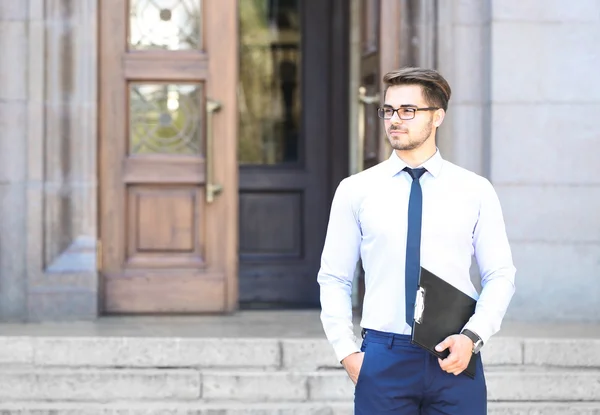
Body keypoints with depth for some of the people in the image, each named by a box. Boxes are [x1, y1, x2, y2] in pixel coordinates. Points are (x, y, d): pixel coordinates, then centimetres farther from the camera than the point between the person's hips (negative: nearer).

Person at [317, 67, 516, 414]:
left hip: (455, 358, 0)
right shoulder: (356, 190, 5)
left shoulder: (475, 190, 5)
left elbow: (500, 275, 5)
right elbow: (334, 278, 8)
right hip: (383, 358, 0)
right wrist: (347, 352, -3)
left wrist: (473, 337, -10)